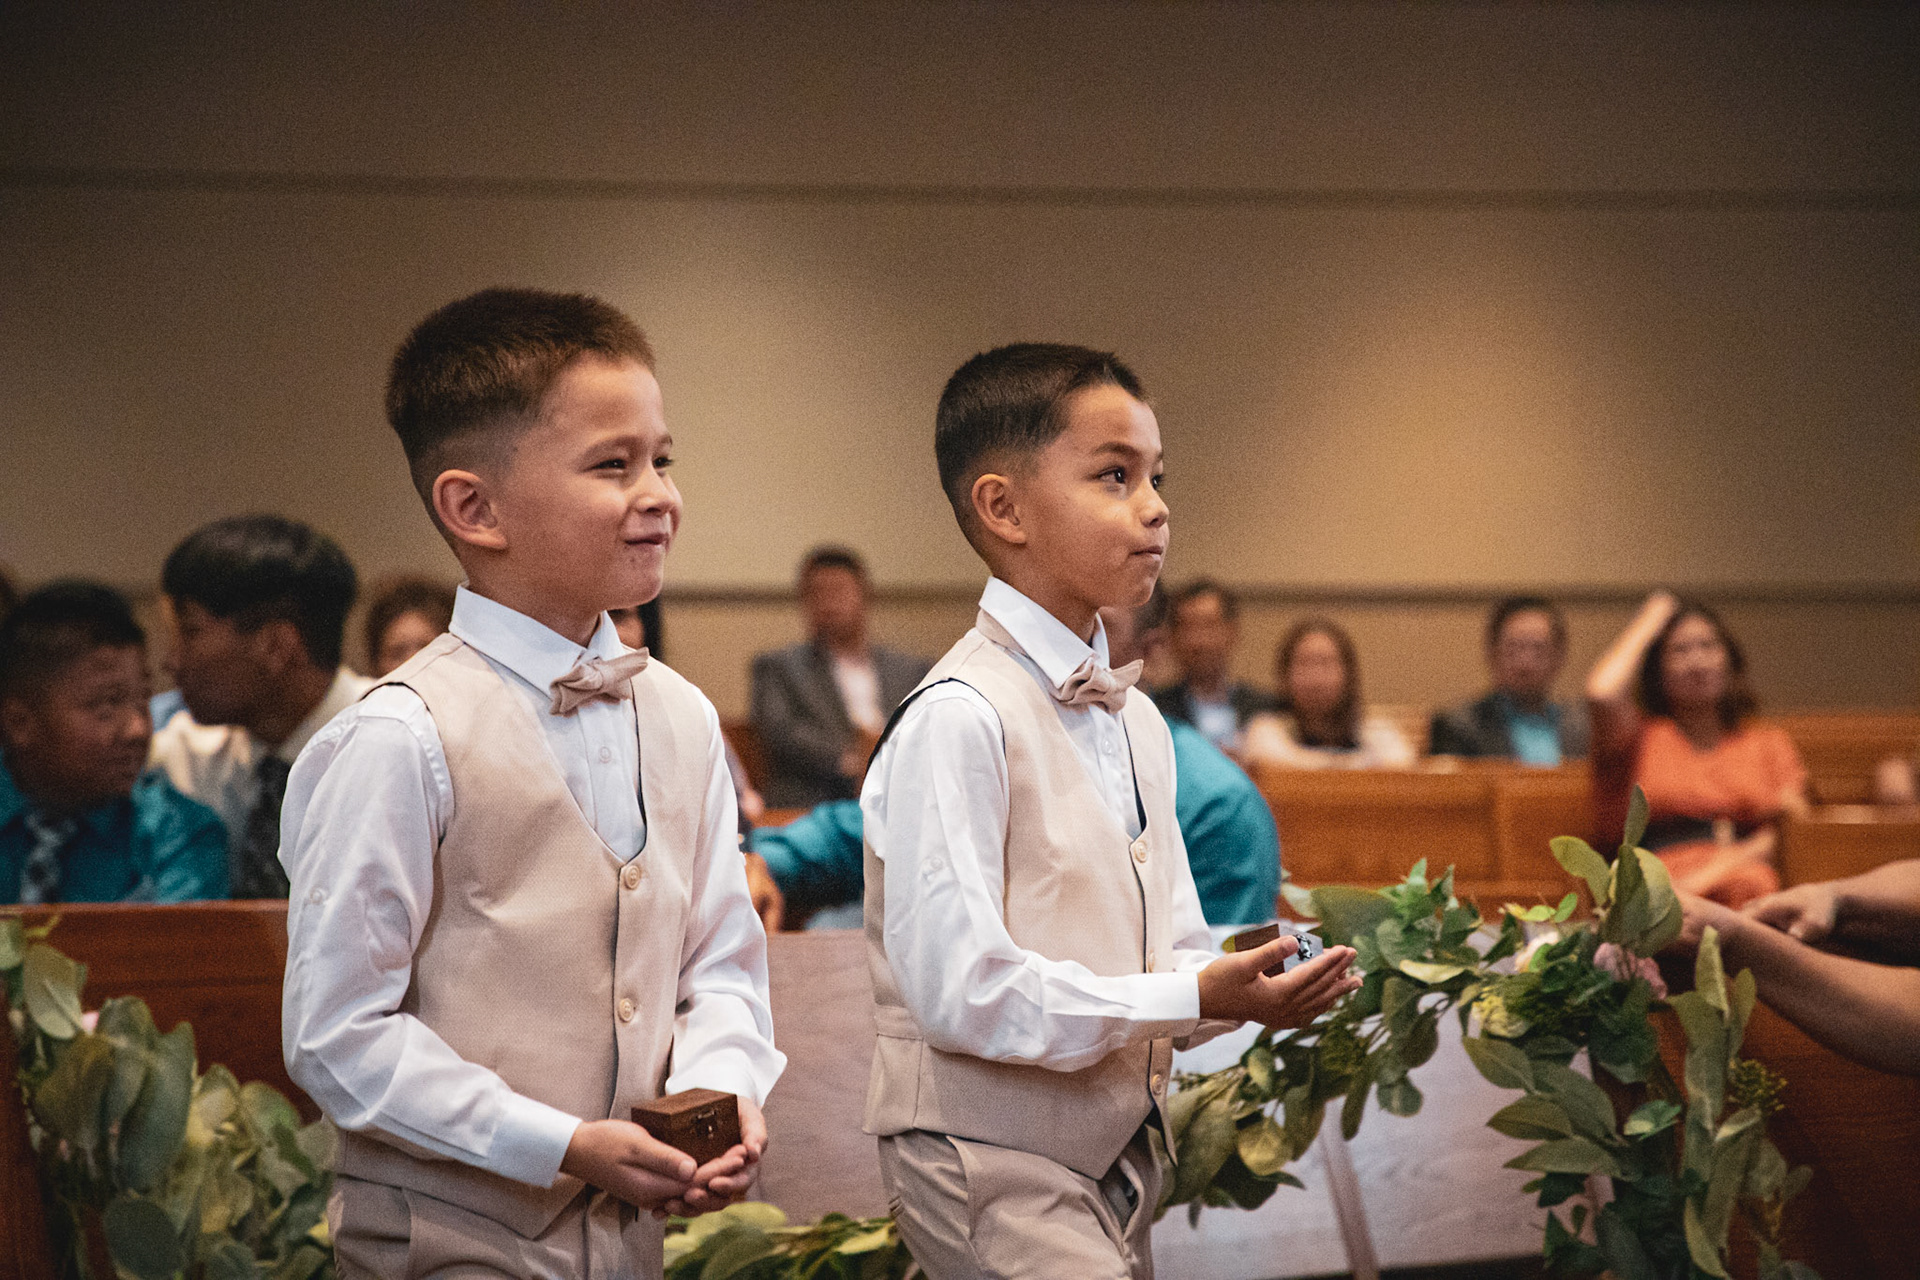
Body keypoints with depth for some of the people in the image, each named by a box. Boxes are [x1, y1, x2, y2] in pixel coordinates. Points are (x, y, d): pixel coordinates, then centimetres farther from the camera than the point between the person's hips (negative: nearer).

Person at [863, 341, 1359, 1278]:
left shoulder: (1135, 723, 12)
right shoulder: (957, 719, -16)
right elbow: (960, 990, -22)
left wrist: (1248, 985, -6)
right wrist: (1191, 998, -21)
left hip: (1115, 1157, 8)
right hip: (991, 1167, -8)